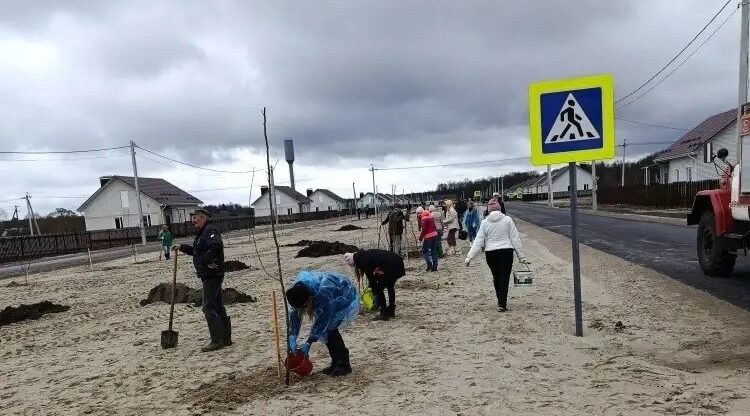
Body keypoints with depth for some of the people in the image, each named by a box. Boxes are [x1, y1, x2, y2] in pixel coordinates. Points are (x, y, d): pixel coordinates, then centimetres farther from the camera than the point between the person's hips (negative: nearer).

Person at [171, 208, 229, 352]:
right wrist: (182, 247, 26)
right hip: (210, 275, 11)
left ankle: (217, 340, -4)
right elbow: (197, 251, 34)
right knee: (218, 307, 14)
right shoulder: (202, 233, 19)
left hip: (211, 275, -11)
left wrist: (207, 260, -26)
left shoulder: (210, 231, -15)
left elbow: (216, 245, -35)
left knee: (209, 307, -9)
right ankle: (226, 339, 21)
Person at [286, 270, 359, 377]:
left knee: (329, 329, -19)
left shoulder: (323, 293, -41)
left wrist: (308, 343, -25)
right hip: (334, 302, 8)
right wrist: (292, 338, -23)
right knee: (325, 329, -3)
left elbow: (322, 320, -31)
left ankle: (344, 365, -7)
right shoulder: (296, 290, -20)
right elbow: (294, 314, -13)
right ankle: (336, 362, 13)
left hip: (347, 301, -8)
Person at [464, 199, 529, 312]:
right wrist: (522, 256, 4)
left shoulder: (485, 222, -1)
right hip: (506, 252, -1)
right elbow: (515, 238, -1)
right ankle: (502, 303, -3)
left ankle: (500, 301, 29)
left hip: (491, 253, 2)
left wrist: (469, 257, -2)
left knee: (496, 277, 18)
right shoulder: (507, 220, -2)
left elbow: (478, 241, -4)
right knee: (505, 277, 2)